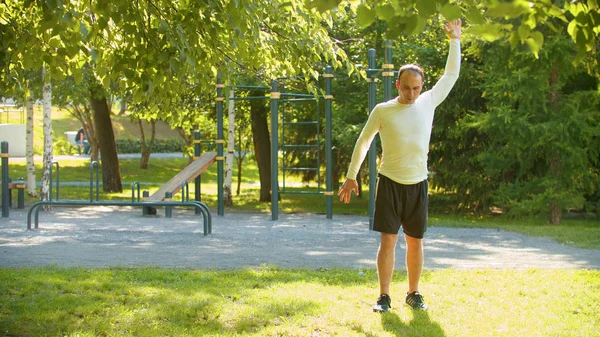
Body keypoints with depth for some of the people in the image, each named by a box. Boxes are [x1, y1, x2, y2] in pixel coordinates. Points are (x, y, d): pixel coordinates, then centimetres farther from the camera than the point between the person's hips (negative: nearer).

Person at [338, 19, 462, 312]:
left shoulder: (428, 103, 2)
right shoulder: (382, 111, -5)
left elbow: (451, 75, 10)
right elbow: (363, 142, 5)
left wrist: (455, 40, 6)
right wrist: (351, 177, 4)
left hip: (418, 184, 2)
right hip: (390, 182, -2)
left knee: (415, 241, 8)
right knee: (388, 239, -6)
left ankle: (413, 294, 19)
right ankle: (384, 297, -2)